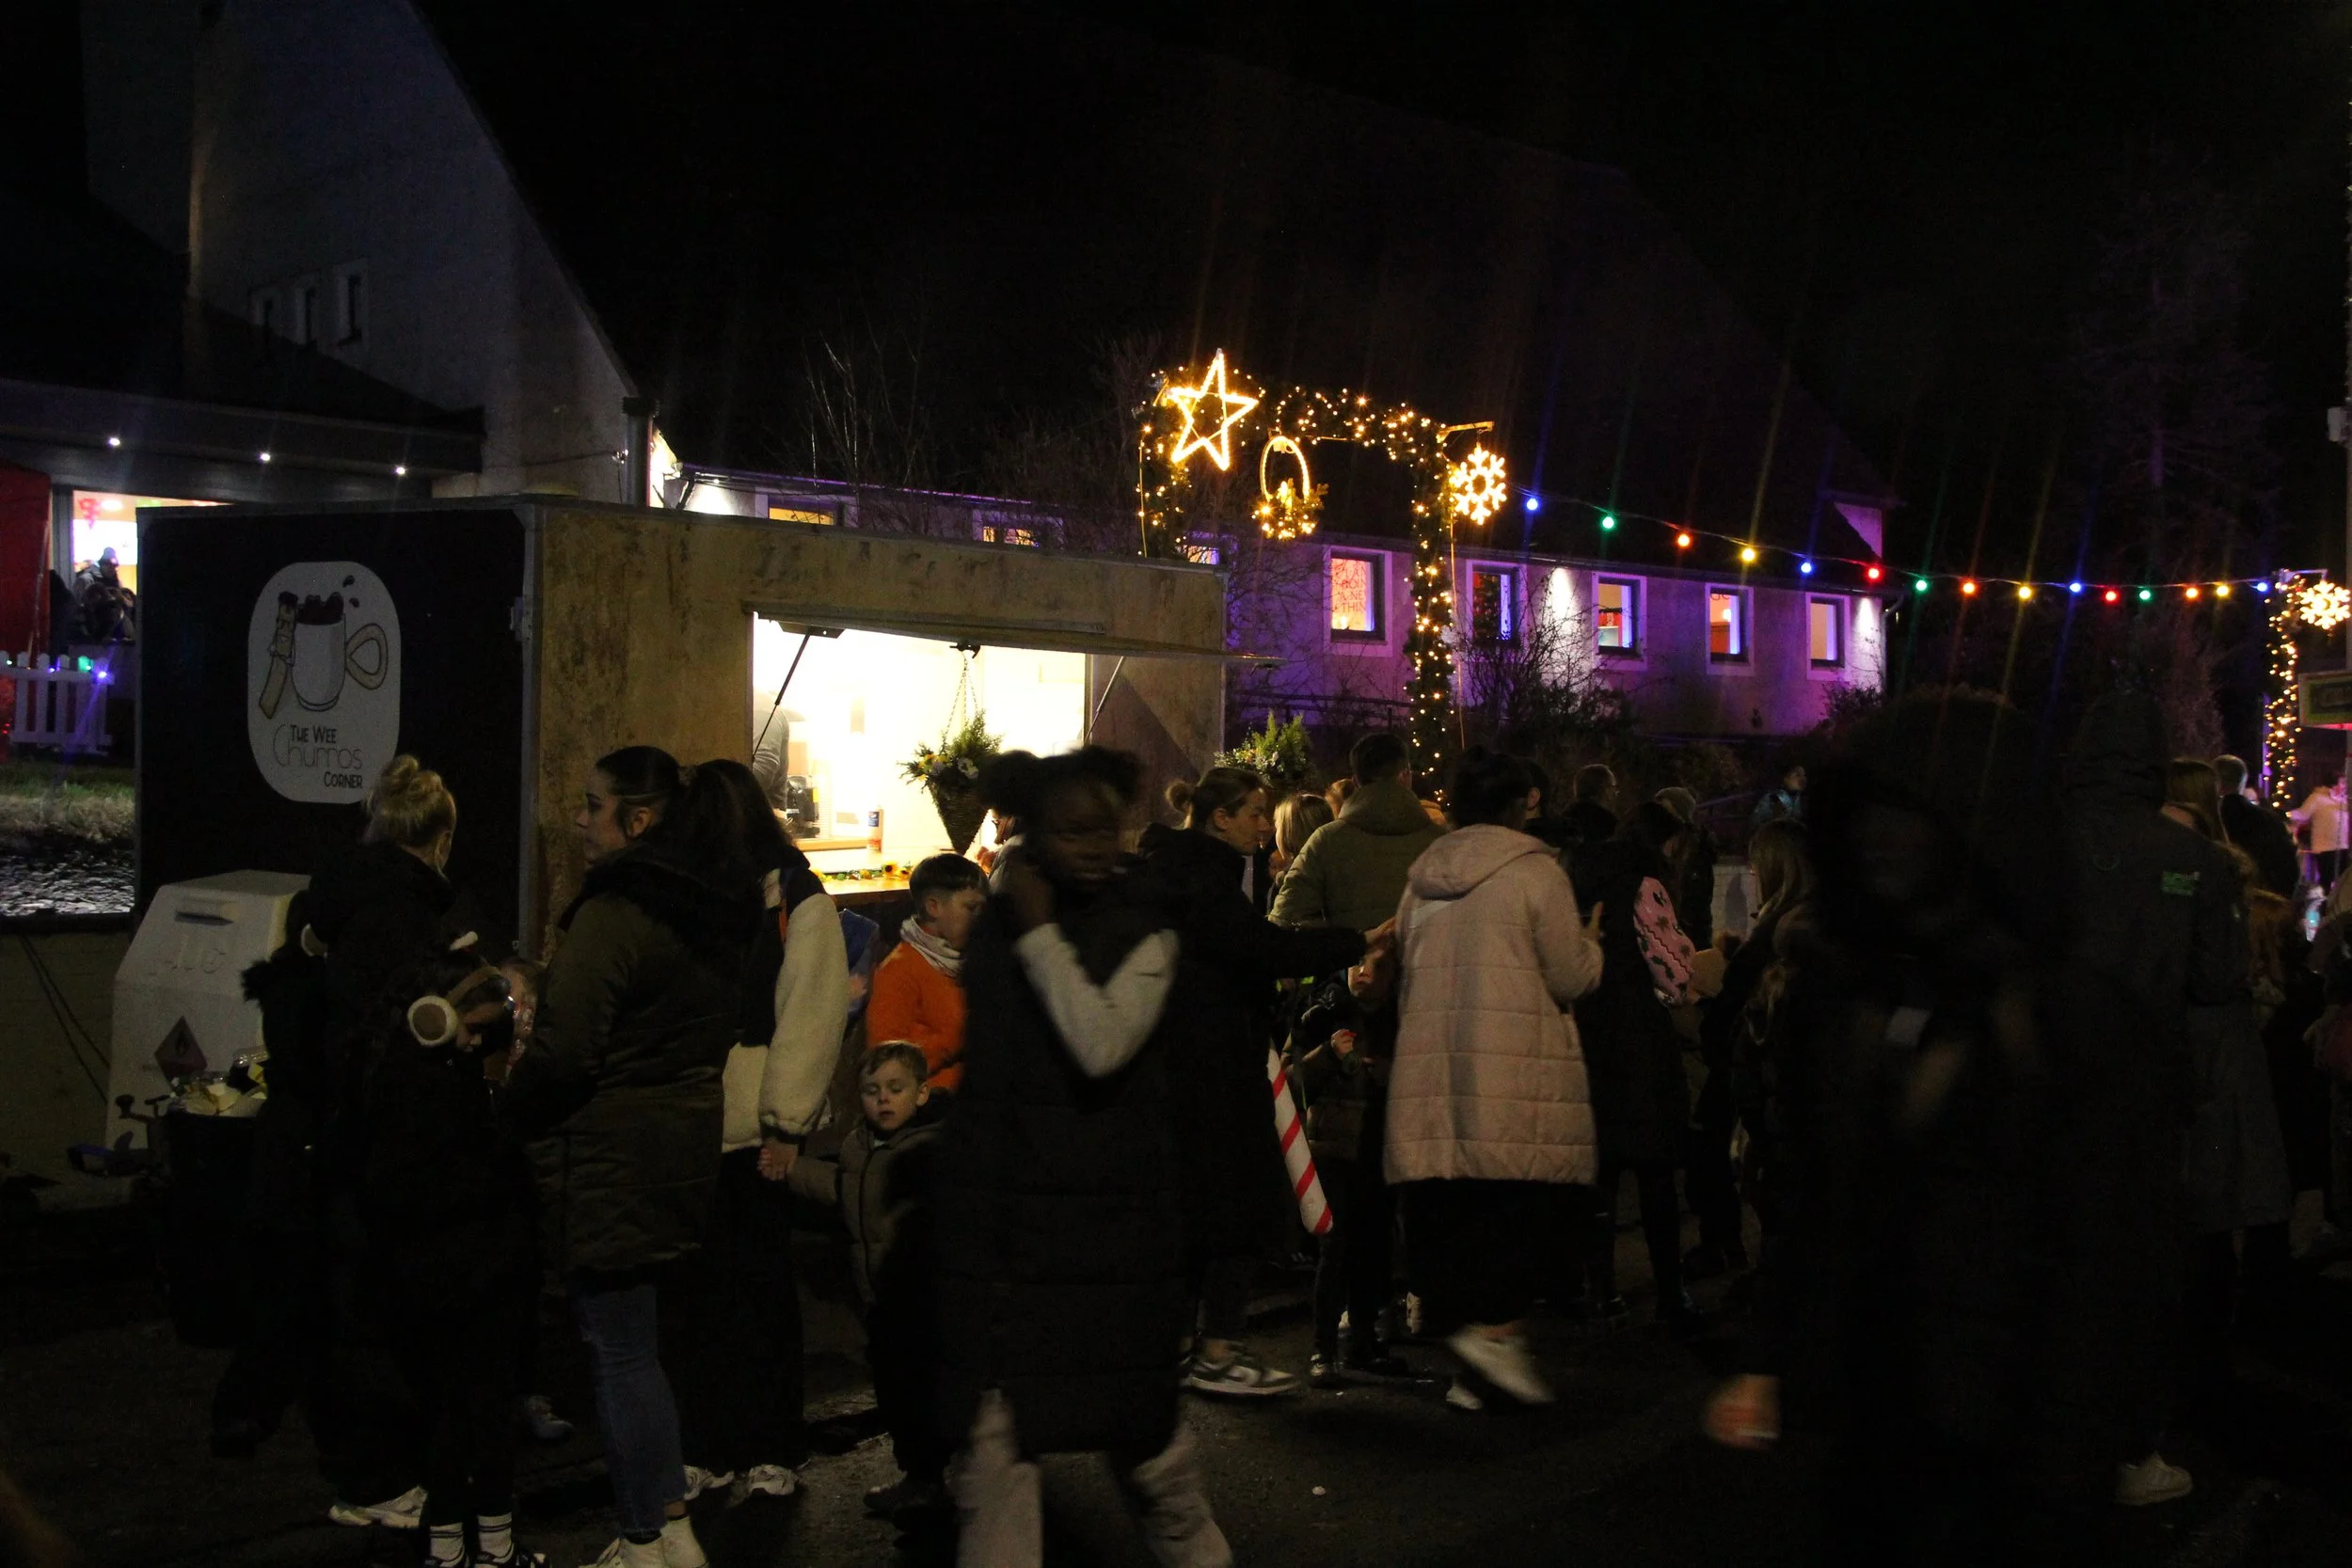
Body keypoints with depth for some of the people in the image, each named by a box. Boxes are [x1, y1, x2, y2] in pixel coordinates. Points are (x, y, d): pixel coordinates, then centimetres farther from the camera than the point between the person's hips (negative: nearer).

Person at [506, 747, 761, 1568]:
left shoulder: (613, 913, -17)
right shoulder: (716, 911, 9)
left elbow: (565, 1049, -20)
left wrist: (509, 1103, -1)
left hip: (610, 1158, -9)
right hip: (685, 1139, 9)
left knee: (618, 1344, 1)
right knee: (639, 1338, 16)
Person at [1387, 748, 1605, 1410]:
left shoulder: (1422, 876, 14)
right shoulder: (1535, 871, -4)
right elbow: (1571, 977, -3)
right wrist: (1591, 942, 16)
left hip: (1430, 1068, 6)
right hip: (1514, 1075, -5)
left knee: (1447, 1211, 6)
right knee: (1519, 1206, 1)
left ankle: (1470, 1366, 11)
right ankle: (1494, 1328, -15)